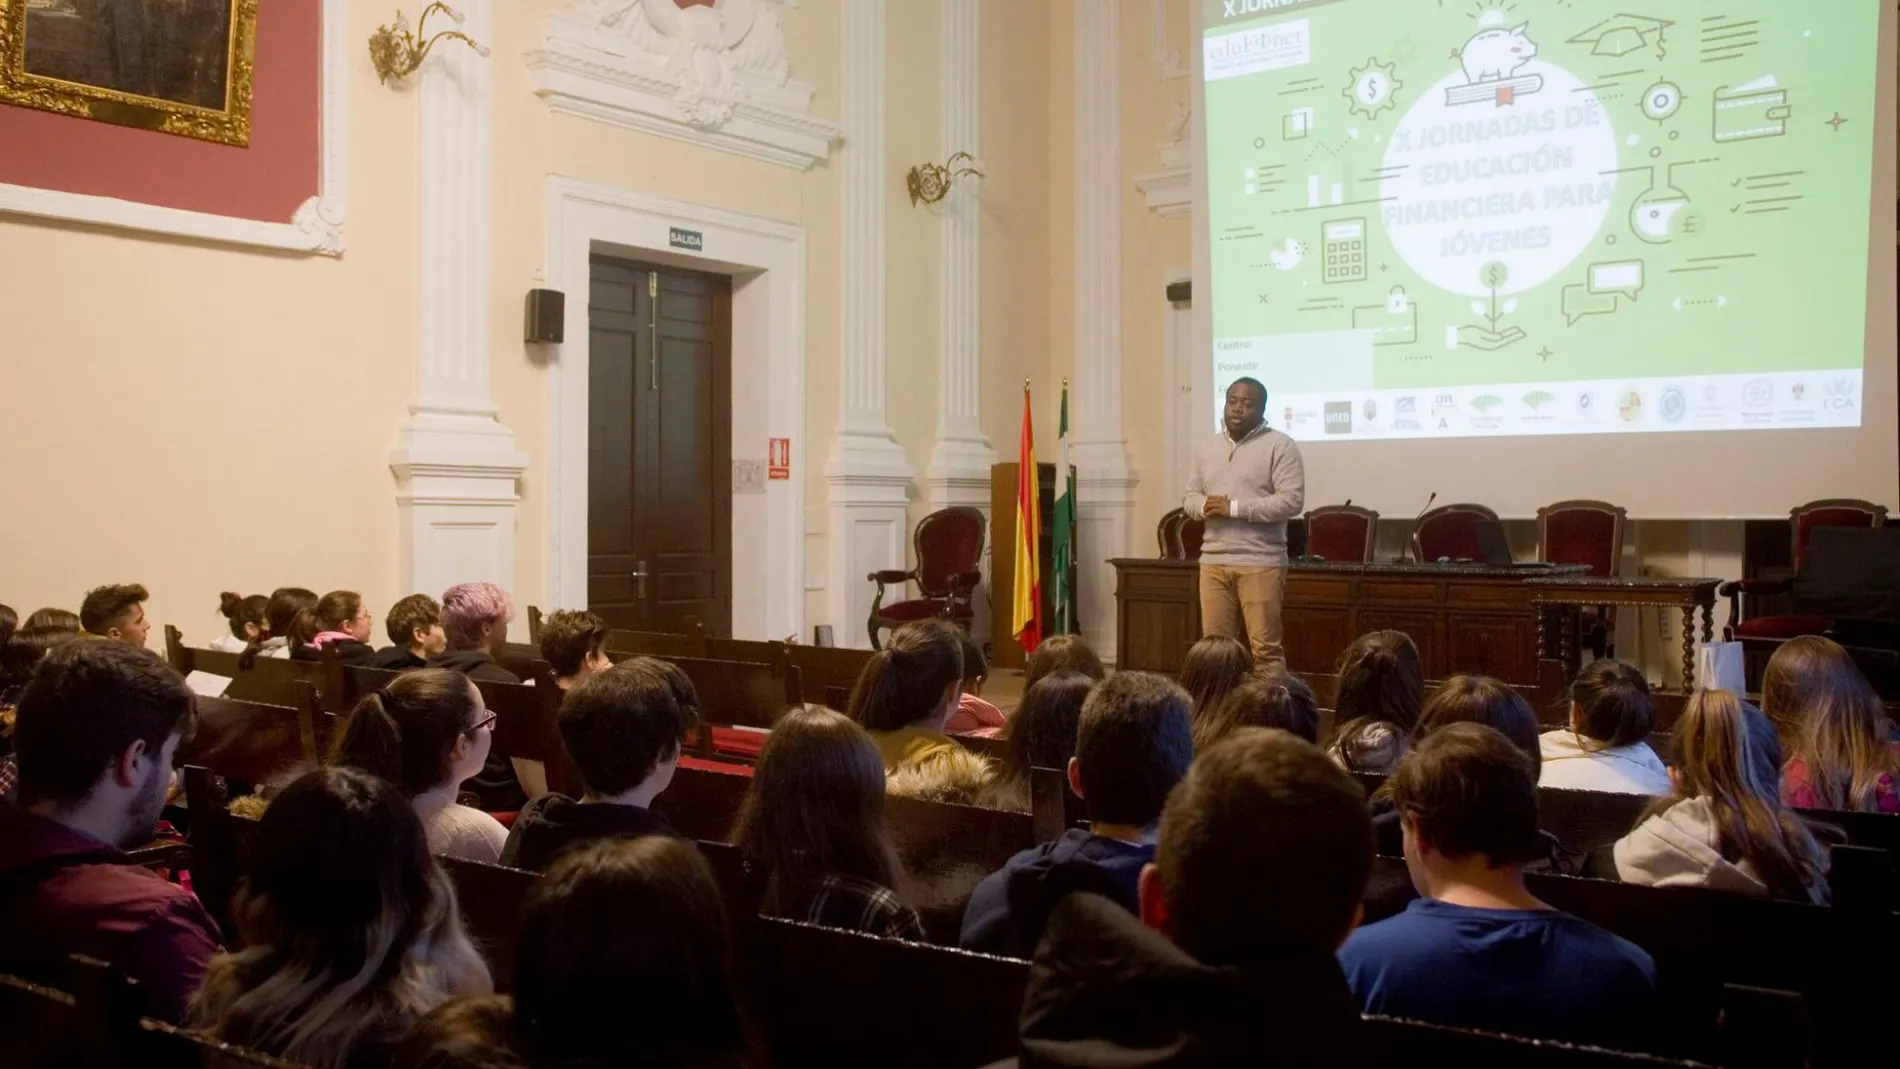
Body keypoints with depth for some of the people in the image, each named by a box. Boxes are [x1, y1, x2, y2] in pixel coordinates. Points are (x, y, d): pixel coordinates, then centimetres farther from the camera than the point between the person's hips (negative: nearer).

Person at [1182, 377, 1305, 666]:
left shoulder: (1280, 446, -5)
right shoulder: (1208, 448, 14)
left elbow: (1291, 501, -14)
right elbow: (1190, 497, 17)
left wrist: (1234, 508, -18)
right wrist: (1204, 506, -8)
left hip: (1260, 563, -5)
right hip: (1213, 561, 6)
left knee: (1265, 647, -4)